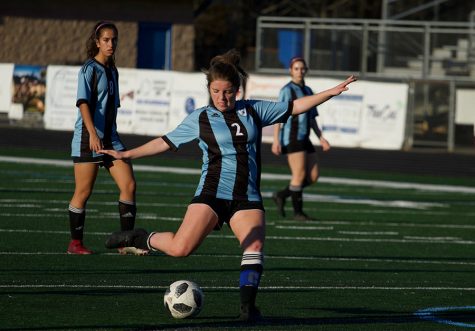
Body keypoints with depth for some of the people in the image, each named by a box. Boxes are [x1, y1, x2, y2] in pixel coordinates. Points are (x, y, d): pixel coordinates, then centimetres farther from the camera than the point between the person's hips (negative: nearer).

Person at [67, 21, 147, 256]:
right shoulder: (90, 69, -7)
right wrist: (93, 134, -28)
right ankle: (75, 243, 10)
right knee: (83, 192, -1)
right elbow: (83, 102, -17)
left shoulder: (112, 71, 15)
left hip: (110, 138, 7)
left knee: (129, 185, -5)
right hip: (88, 138, -7)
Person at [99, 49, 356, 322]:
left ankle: (248, 306, -10)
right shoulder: (200, 119, 5)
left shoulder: (254, 110, 9)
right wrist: (127, 155, 6)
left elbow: (295, 107, 13)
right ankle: (139, 239, 7)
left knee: (255, 246, -20)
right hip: (211, 195, -2)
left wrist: (331, 92, 7)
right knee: (180, 248, -18)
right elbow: (166, 142, 10)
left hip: (247, 199, 2)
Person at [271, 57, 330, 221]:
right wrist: (276, 140, -16)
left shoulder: (308, 91, 17)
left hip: (304, 139, 8)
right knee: (300, 174, -10)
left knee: (313, 176, 3)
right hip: (291, 138, -8)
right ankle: (298, 212, -1)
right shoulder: (287, 90, -4)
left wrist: (321, 138, 12)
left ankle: (281, 195, 14)